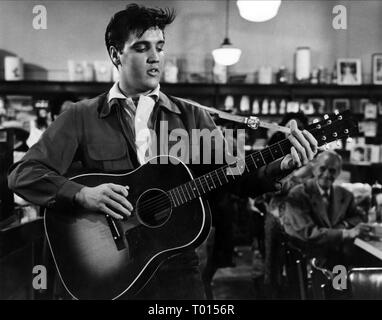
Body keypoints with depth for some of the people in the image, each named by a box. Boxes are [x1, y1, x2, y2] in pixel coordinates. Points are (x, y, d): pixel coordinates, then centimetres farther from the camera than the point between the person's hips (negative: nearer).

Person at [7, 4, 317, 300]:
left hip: (178, 269, 2)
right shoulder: (82, 116, -2)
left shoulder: (192, 116, 4)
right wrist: (83, 194, -22)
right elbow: (23, 173, -6)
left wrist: (283, 165, -18)